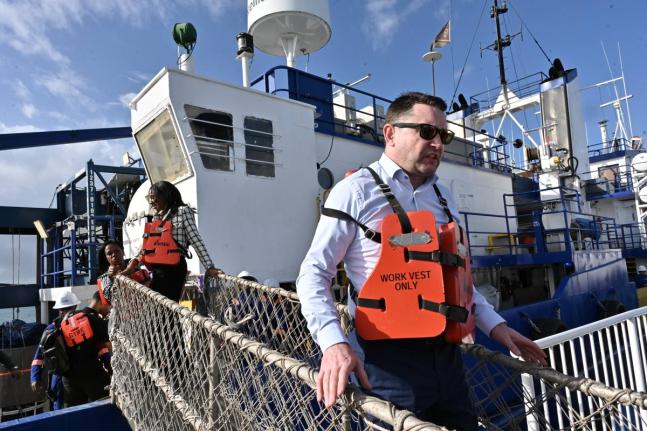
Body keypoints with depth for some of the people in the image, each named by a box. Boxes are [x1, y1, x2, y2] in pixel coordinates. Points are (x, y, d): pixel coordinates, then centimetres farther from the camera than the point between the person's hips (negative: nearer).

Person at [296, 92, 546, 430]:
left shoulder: (442, 198, 13)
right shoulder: (357, 191, -8)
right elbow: (313, 274, -12)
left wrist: (494, 325, 13)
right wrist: (334, 343, -25)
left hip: (445, 355, 7)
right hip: (388, 357, -6)